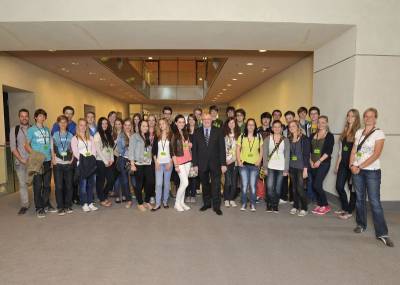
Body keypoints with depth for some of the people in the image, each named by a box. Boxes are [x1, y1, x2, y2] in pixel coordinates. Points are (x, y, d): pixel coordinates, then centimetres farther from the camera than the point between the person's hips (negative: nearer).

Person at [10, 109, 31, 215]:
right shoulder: (14, 130, 5)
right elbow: (13, 147, 1)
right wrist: (21, 159, -7)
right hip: (20, 162, 1)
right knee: (22, 184, 4)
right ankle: (24, 205, 15)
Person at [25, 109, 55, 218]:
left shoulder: (47, 129, 13)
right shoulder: (31, 130, 0)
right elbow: (27, 145, -3)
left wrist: (53, 157, 7)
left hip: (48, 160, 5)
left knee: (47, 184, 11)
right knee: (38, 185, -1)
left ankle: (46, 205, 22)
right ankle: (39, 208, 8)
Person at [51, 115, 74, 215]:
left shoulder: (70, 135, 8)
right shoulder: (54, 135, 5)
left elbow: (73, 149, 10)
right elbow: (52, 149, 5)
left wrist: (72, 159, -1)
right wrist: (53, 160, -5)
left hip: (68, 164, 1)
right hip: (58, 164, -1)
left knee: (69, 185, 4)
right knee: (59, 186, -1)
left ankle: (68, 206, 16)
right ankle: (60, 207, 8)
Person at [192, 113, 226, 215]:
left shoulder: (218, 131, 0)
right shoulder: (197, 132, 4)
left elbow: (222, 148, -2)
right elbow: (194, 149, 3)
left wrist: (223, 164, -7)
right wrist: (195, 164, -1)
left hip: (215, 163, -1)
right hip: (202, 163, 2)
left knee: (216, 185, 1)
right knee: (205, 185, 12)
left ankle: (216, 206, 12)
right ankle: (207, 203, 27)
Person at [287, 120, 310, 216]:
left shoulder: (304, 138, -5)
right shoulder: (289, 139, 10)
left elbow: (306, 154, -8)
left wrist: (305, 169, -13)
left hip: (301, 167, -5)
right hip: (291, 167, 5)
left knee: (300, 188, -6)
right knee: (294, 188, 8)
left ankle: (304, 208, 8)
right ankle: (295, 206, 21)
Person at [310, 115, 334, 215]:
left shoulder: (329, 136, -2)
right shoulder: (313, 135, 12)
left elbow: (329, 151, -11)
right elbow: (309, 149, 9)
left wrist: (319, 161, -16)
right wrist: (310, 161, -3)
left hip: (324, 163, -5)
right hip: (313, 164, 5)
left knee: (317, 185, -11)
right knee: (314, 186, 7)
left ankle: (325, 206, 6)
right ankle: (319, 205, 22)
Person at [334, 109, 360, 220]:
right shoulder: (344, 132, 11)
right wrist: (337, 164, 14)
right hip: (343, 163, 7)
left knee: (352, 188, 6)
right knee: (339, 186, 9)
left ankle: (349, 211, 20)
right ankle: (344, 208, 27)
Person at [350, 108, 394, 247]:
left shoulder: (379, 133, -5)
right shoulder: (359, 132, 9)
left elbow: (376, 154, -14)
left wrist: (360, 166, -16)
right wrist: (352, 165, -6)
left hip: (372, 171, -4)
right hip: (357, 171, 4)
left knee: (375, 202, -6)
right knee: (359, 199, 11)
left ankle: (382, 233, 2)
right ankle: (361, 224, 27)